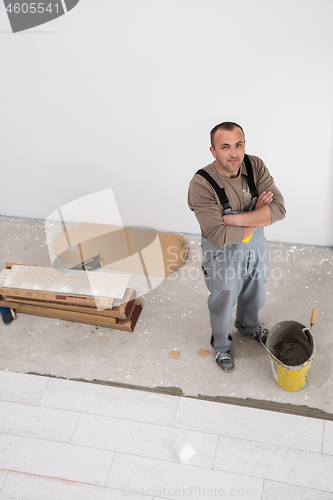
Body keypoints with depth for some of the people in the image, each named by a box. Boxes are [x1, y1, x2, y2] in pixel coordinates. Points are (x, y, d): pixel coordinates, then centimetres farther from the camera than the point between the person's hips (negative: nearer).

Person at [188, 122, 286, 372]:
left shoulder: (255, 166, -17)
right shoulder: (201, 185, -31)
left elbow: (278, 208, -24)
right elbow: (219, 236, -35)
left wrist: (234, 219, -32)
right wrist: (259, 218, -25)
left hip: (256, 248, 5)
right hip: (223, 256, -5)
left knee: (254, 295, 30)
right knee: (223, 305, 20)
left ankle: (249, 325, 63)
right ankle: (221, 345, 50)